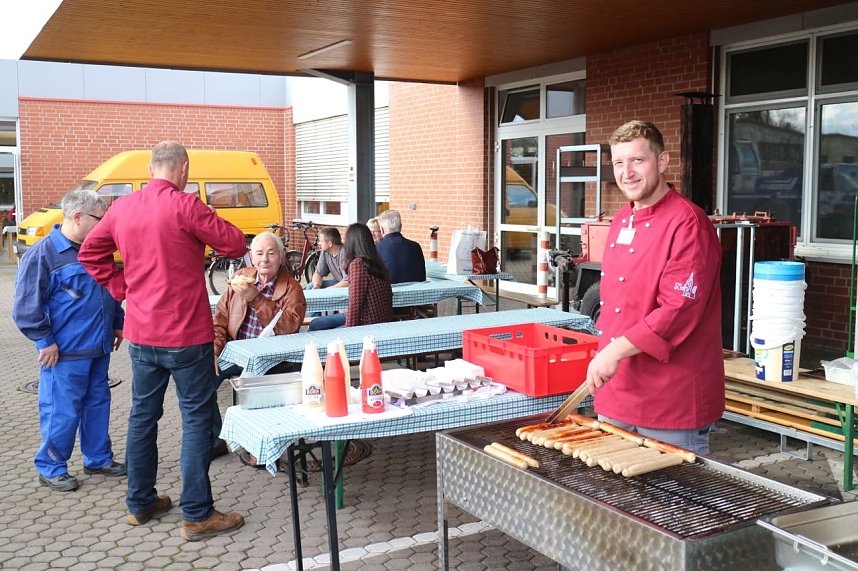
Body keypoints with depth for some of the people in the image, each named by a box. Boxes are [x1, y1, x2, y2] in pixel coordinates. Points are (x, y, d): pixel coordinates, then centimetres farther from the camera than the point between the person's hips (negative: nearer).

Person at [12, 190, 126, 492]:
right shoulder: (42, 254, -13)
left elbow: (112, 291, 24)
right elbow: (26, 307, -13)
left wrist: (117, 324, 21)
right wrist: (44, 341, -13)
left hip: (98, 349, 7)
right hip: (65, 354, -7)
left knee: (98, 405, 16)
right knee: (62, 413, 1)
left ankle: (98, 458, 30)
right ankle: (51, 468, 17)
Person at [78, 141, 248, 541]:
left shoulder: (121, 208, 5)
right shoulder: (184, 205, -15)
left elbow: (90, 253, 16)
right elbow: (235, 245, -10)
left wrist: (121, 287, 13)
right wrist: (206, 224, 7)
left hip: (140, 334, 7)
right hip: (186, 333, -6)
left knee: (143, 415, 17)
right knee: (197, 418, 1)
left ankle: (140, 504, 29)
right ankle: (197, 515, 5)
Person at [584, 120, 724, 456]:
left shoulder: (687, 223, -15)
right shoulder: (622, 221, 12)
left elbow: (680, 308, -22)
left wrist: (617, 351, -24)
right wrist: (604, 356, 14)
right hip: (617, 393, 8)